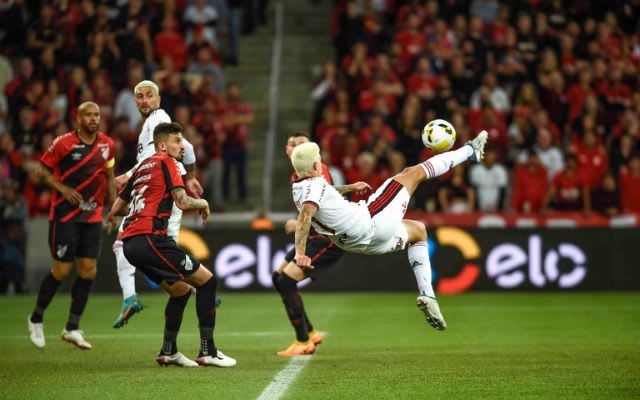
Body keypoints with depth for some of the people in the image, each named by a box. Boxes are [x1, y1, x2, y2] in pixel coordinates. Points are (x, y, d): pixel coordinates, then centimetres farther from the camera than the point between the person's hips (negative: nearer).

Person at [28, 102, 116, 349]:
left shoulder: (107, 145, 5)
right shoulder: (64, 143, -10)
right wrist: (63, 189, -16)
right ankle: (36, 318, 18)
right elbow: (42, 169, -3)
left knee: (88, 271, -2)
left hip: (93, 216, 5)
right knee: (62, 270, -4)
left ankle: (72, 329, 7)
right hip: (64, 215, -5)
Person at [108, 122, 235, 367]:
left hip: (130, 243, 9)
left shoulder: (142, 167, 23)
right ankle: (207, 351, -4)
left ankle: (168, 352, 22)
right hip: (150, 239, -9)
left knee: (181, 290, 22)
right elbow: (182, 202, -14)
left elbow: (116, 209, 27)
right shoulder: (167, 163, -1)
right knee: (207, 281, -1)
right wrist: (203, 203, 6)